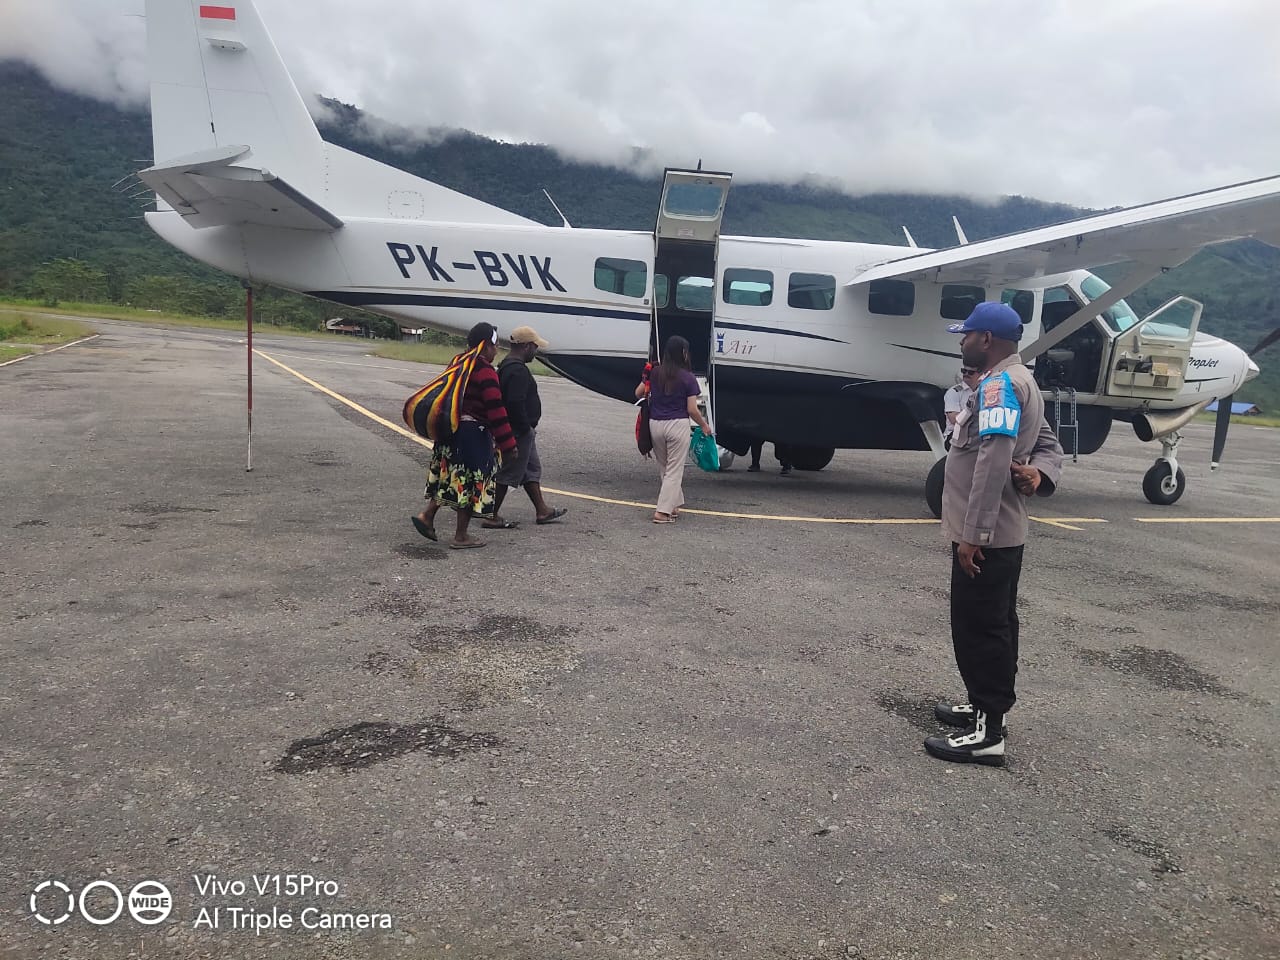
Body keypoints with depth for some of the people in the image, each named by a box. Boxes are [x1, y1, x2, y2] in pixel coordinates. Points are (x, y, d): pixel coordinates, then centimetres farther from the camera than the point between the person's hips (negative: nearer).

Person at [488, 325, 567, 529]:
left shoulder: (506, 366, 13)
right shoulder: (518, 370, -21)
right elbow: (515, 403, -28)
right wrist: (526, 428, -19)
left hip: (520, 430, 11)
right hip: (519, 431, -11)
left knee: (532, 470, 17)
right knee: (508, 473, -3)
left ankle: (542, 511, 26)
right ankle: (492, 517, 4)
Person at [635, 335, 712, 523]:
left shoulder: (655, 372, 2)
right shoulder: (688, 378, -8)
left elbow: (638, 393, 12)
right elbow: (692, 410, -8)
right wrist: (704, 425, 9)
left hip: (655, 424, 4)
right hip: (678, 425, -4)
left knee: (664, 468, 18)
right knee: (675, 470, 3)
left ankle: (674, 505, 26)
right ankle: (663, 511, -2)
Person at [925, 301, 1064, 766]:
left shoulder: (1001, 383, -17)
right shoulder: (1018, 382, 18)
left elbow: (993, 461, -26)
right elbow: (1049, 445, 18)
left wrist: (973, 532, -26)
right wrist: (1040, 473, -5)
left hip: (985, 537, -11)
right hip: (1002, 533, 11)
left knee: (979, 630, -5)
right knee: (993, 626, 18)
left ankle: (987, 734, 1)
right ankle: (985, 708, 31)